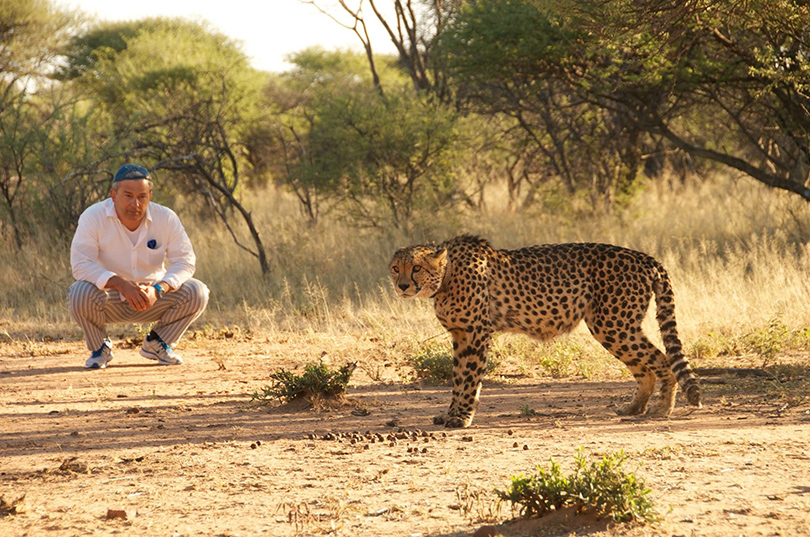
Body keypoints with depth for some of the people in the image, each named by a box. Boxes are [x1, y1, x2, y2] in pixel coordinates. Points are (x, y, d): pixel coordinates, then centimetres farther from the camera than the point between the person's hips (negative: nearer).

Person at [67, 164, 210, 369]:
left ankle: (156, 343, 5)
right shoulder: (93, 217, -17)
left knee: (197, 292, -21)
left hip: (153, 298, 2)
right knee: (80, 293, -34)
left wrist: (158, 290, -31)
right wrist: (121, 284, -40)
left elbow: (185, 262, -12)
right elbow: (80, 264, -25)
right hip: (110, 302, -2)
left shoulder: (166, 218, -11)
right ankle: (99, 347, -2)